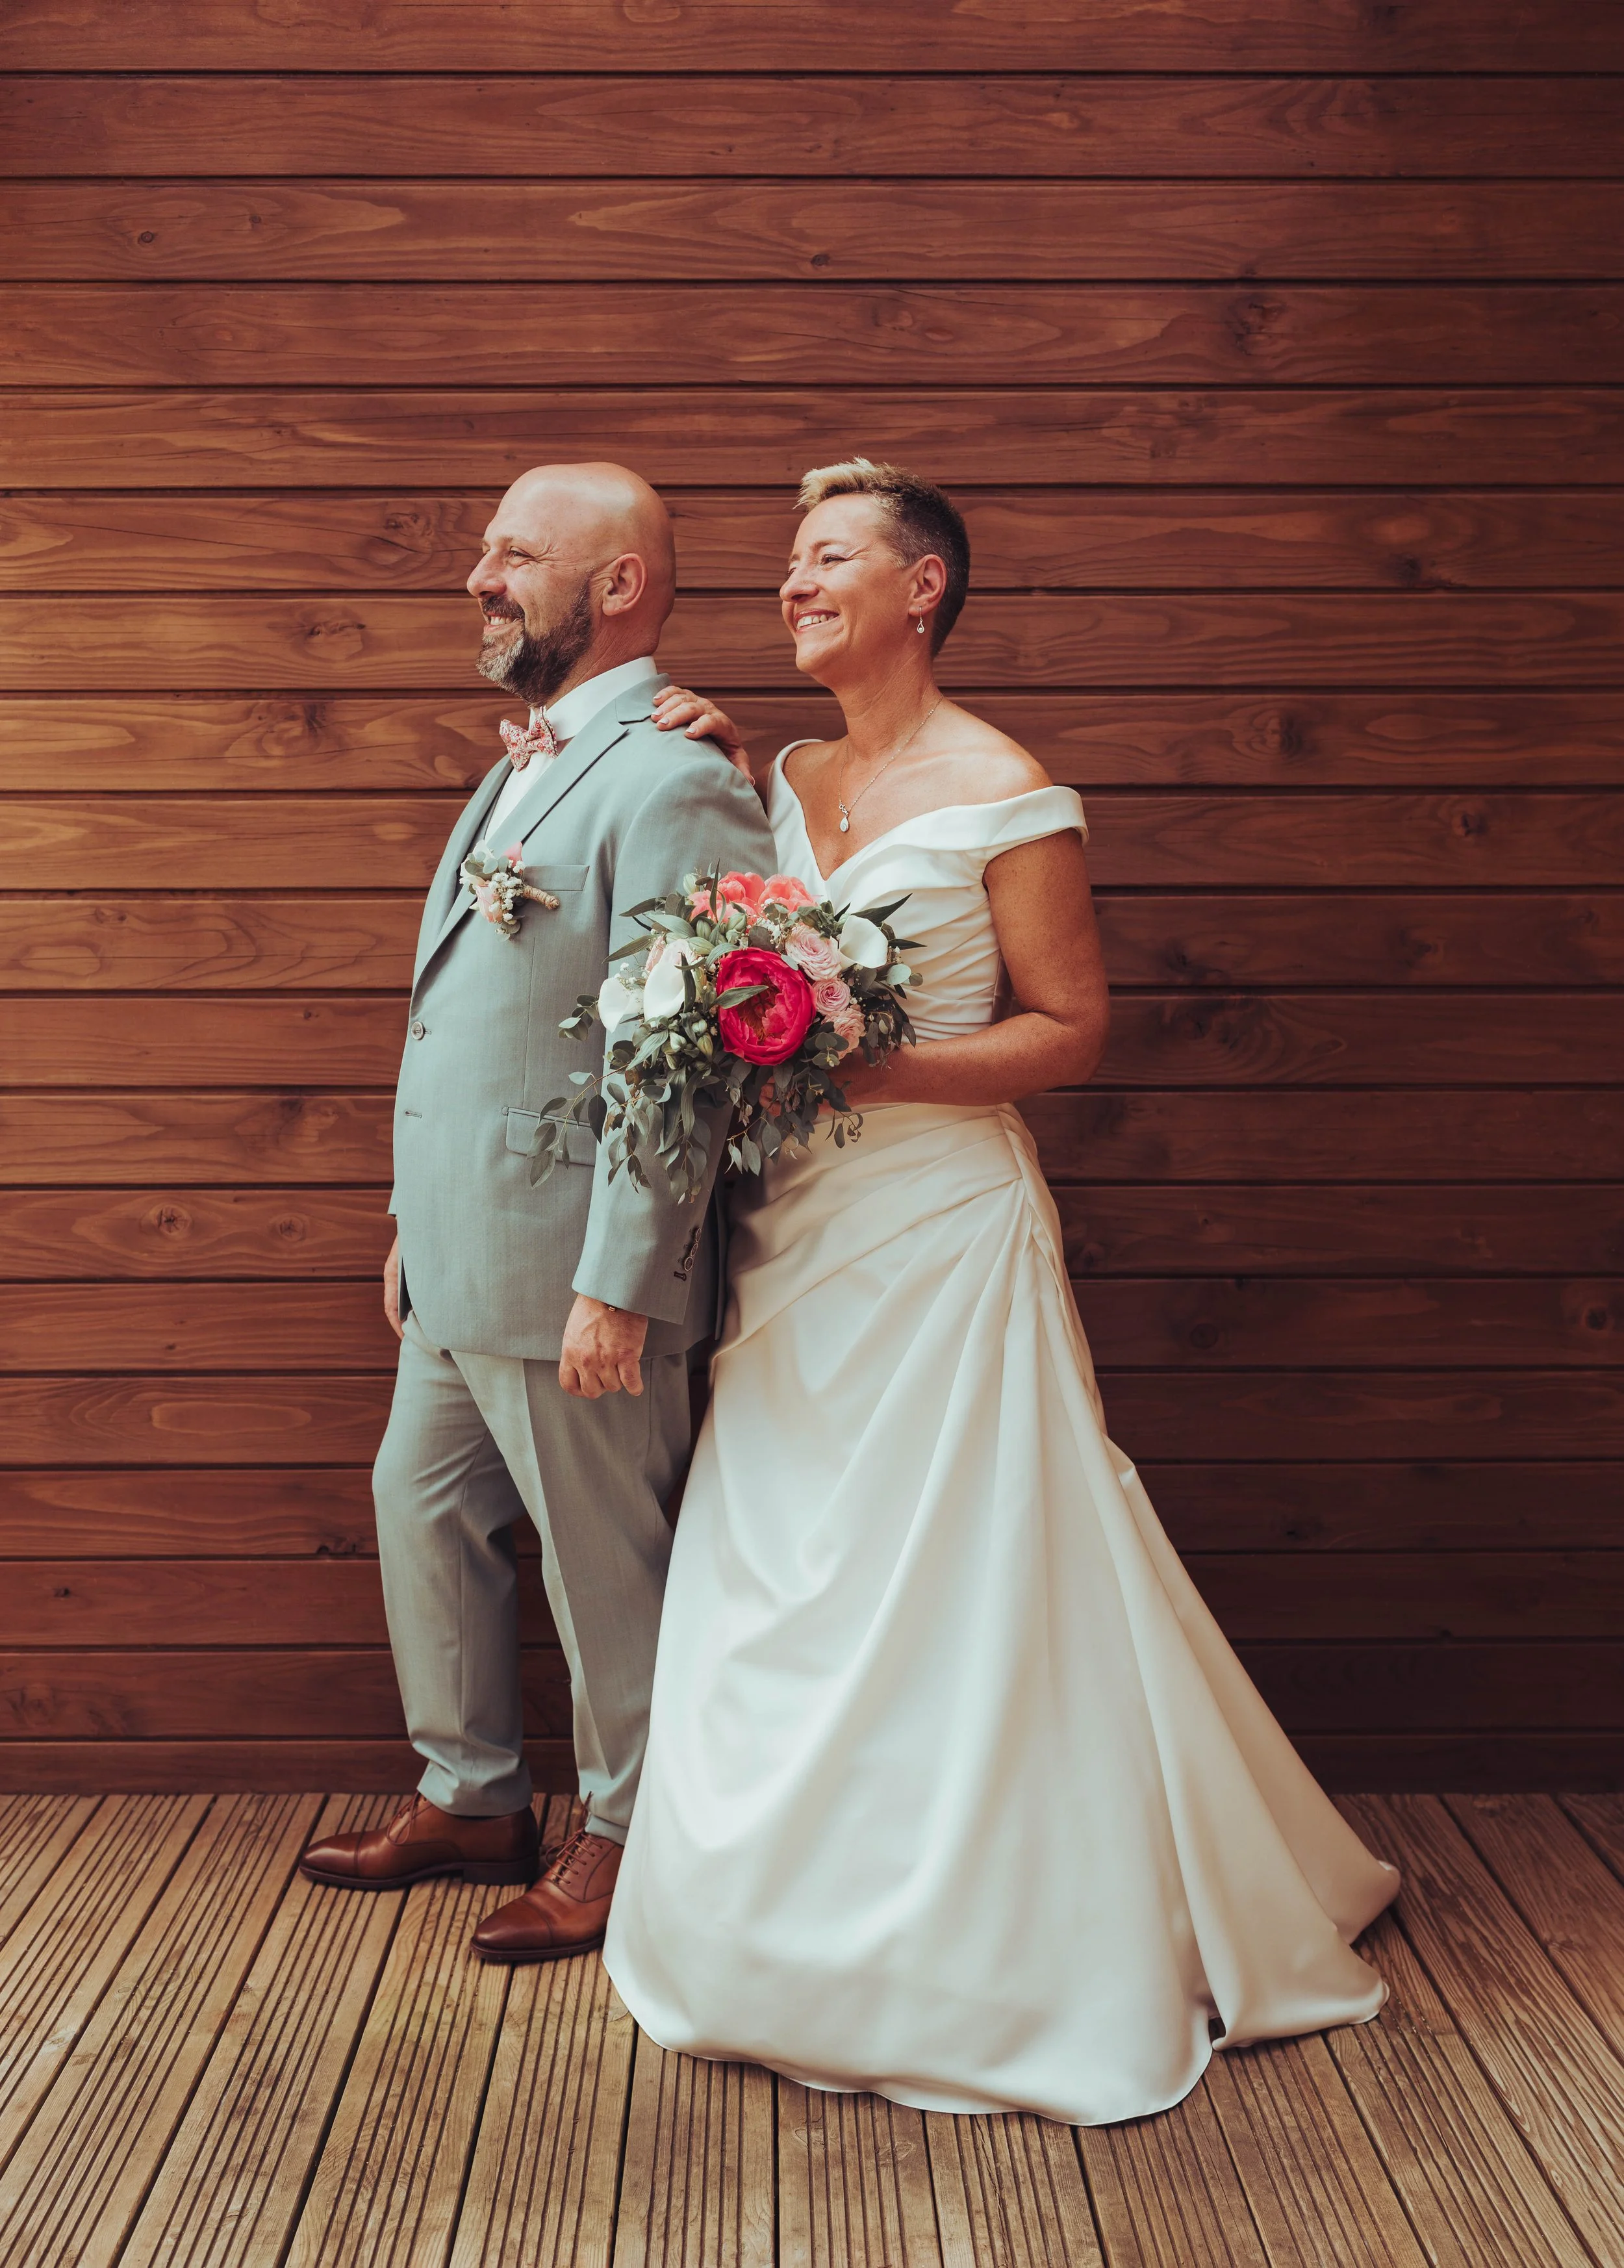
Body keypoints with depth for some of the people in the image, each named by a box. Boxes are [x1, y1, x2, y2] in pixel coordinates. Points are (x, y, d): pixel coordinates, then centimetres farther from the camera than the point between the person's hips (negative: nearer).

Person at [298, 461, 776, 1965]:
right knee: (422, 1511, 19)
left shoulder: (672, 784, -17)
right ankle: (474, 1801, 37)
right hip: (461, 1261, 10)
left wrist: (616, 1288, -23)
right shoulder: (528, 765, 15)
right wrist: (420, 1229, 19)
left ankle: (627, 1836, 26)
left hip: (566, 1275, -10)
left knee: (602, 1560, 6)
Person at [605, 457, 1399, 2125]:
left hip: (939, 1234, -7)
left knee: (953, 1597, 1)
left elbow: (1072, 1031, -8)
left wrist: (871, 1064, -20)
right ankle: (820, 1926, 31)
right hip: (793, 1241, 7)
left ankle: (995, 1953, 20)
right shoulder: (786, 781, 11)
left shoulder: (1003, 795, -9)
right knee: (786, 1596, 12)